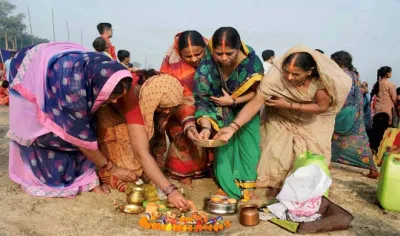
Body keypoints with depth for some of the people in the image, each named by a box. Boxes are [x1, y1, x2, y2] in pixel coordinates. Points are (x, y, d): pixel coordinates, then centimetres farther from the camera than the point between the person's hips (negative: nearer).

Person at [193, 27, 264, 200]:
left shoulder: (251, 62, -26)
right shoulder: (205, 64, -28)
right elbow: (202, 101, -26)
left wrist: (233, 101, -24)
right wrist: (206, 127, -40)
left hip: (246, 111, 1)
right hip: (220, 115, 0)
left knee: (248, 145, -10)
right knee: (223, 148, -12)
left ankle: (246, 184, 5)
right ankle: (233, 189, -1)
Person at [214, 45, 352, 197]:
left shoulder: (321, 77, -31)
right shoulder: (276, 74, -34)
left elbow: (322, 106, -21)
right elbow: (256, 101, -38)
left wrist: (289, 105, -31)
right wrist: (233, 127, -49)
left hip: (312, 120, 1)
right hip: (281, 118, -1)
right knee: (277, 152, -11)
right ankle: (274, 188, 12)